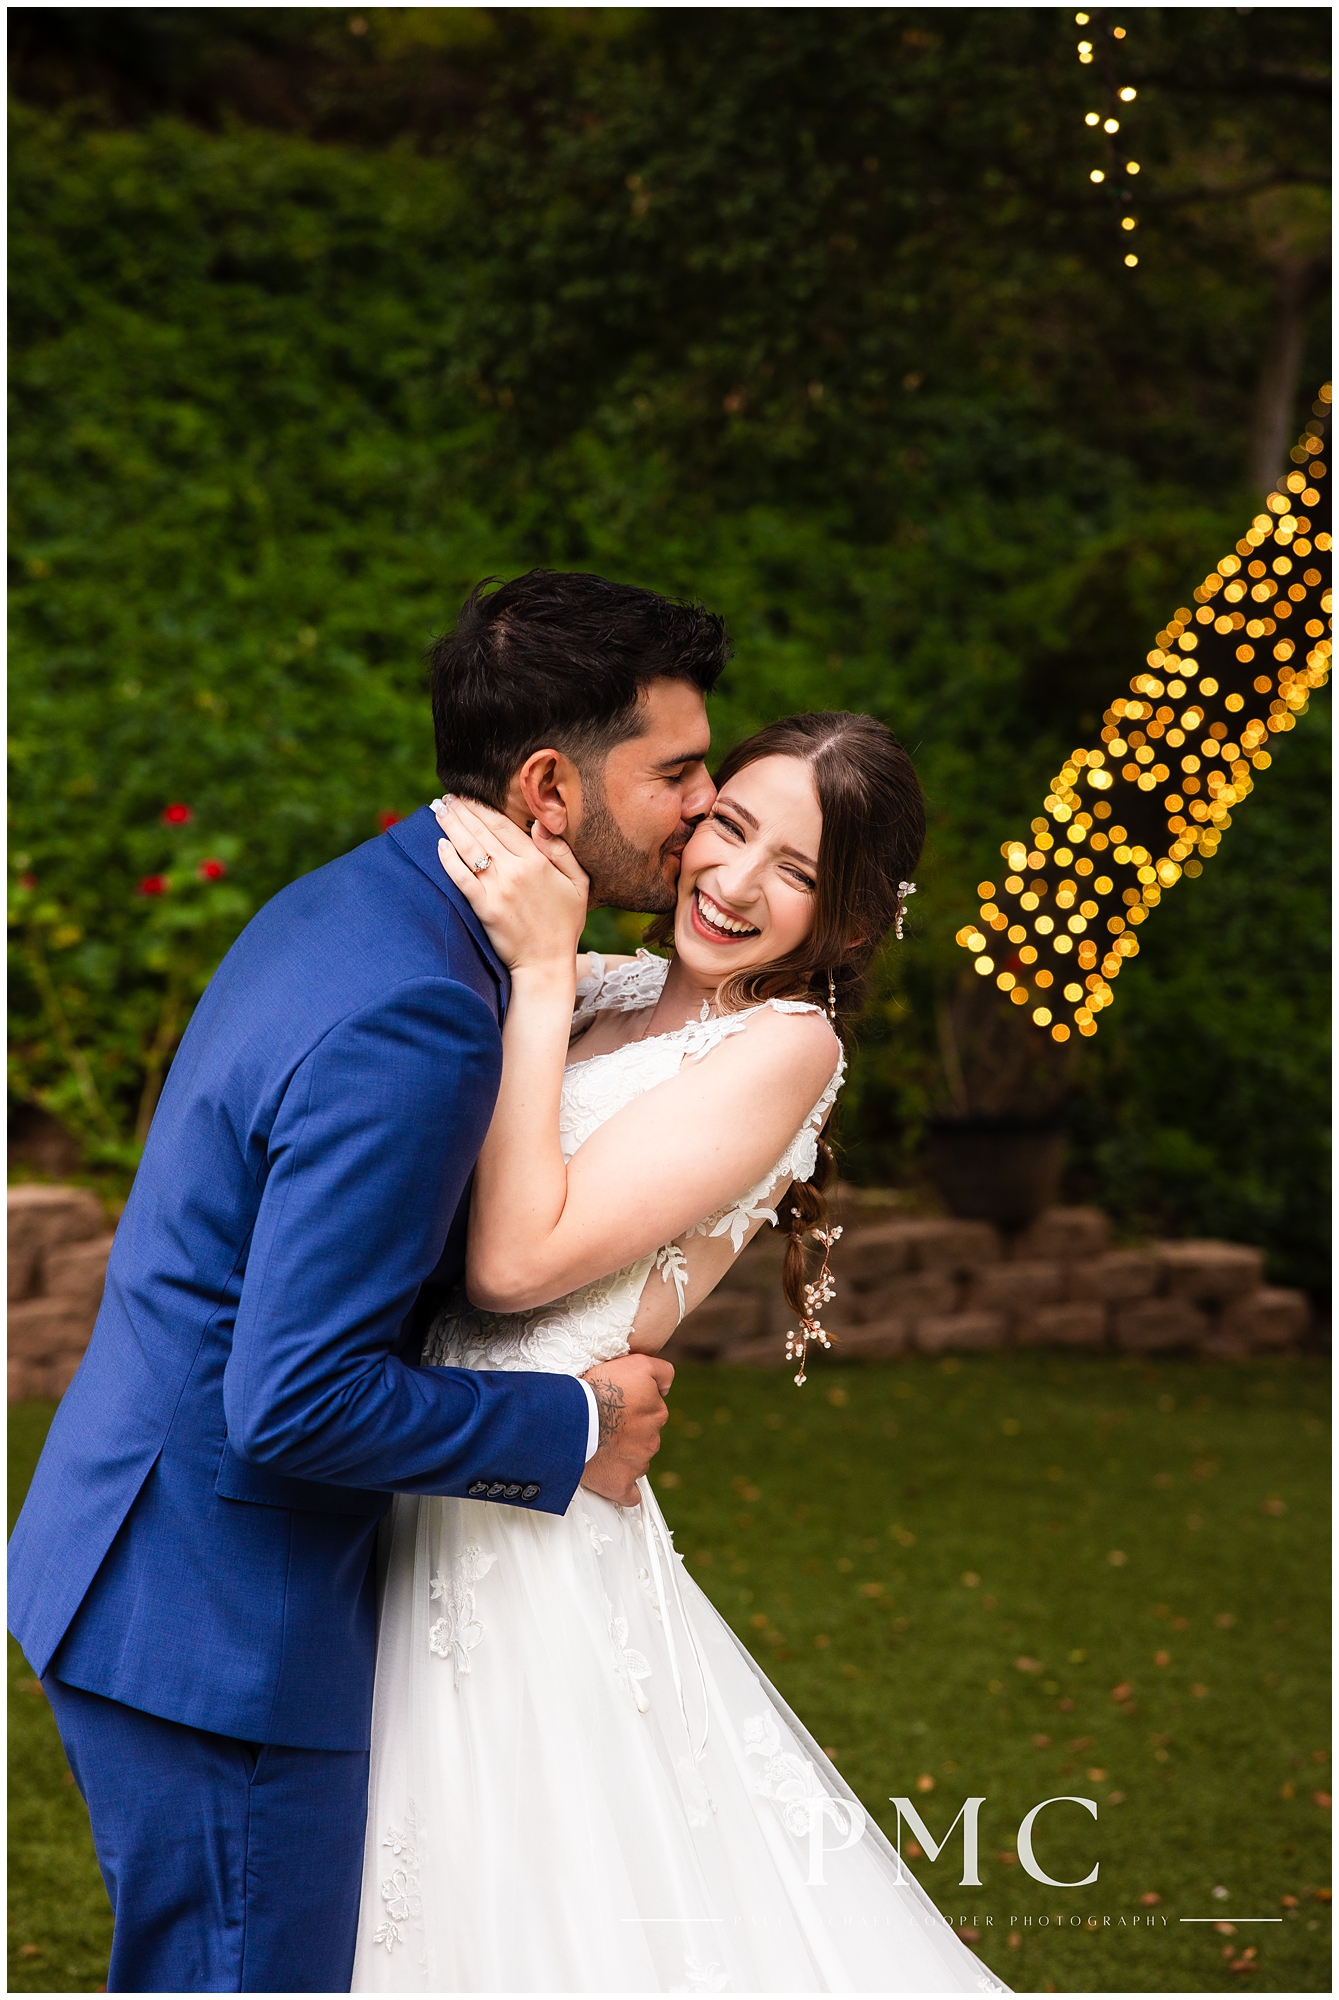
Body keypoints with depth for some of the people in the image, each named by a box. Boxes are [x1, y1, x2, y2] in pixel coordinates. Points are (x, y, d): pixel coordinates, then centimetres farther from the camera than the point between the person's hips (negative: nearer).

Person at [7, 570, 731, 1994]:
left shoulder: (353, 903, 6)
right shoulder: (410, 1023, -27)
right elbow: (296, 1403, -28)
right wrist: (573, 1430, -15)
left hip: (142, 1564, 10)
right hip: (214, 1627, -10)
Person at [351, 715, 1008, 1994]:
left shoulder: (785, 1045, -12)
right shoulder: (601, 991, 9)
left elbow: (516, 1261, -20)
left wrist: (541, 972, -19)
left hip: (525, 1532, -7)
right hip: (418, 1498, 7)